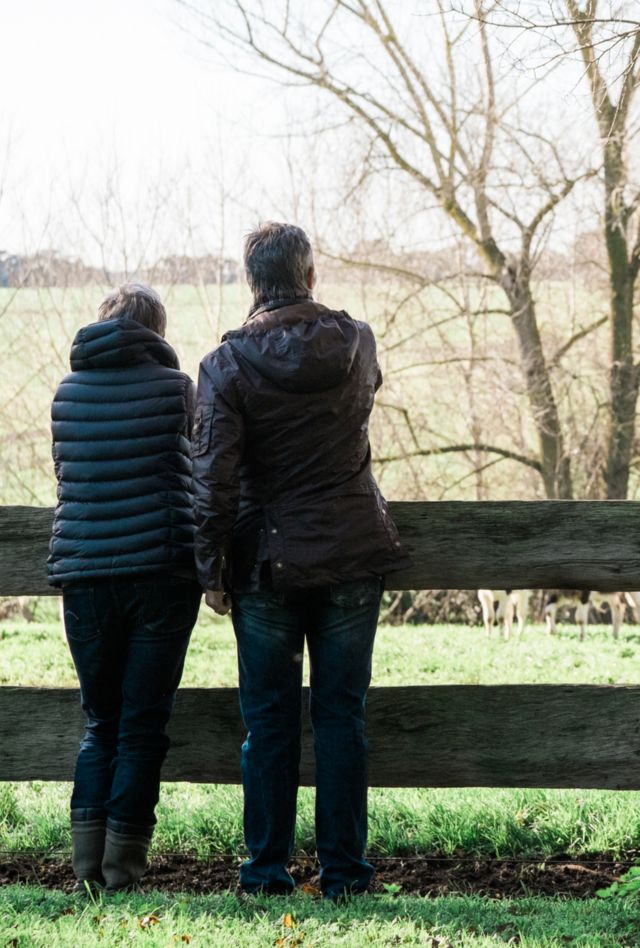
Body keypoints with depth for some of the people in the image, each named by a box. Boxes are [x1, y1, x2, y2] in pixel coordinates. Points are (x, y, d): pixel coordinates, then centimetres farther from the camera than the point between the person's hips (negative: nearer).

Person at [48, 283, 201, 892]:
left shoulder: (68, 391, 7)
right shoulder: (174, 386, -2)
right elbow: (194, 471, 8)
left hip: (84, 574, 3)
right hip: (163, 568, -3)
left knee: (100, 721, 14)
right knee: (143, 723, 4)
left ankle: (87, 854, 4)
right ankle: (123, 861, 2)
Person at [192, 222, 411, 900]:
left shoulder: (227, 365, -8)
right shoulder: (356, 345, 1)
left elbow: (214, 475, -11)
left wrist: (209, 569, -3)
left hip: (266, 564, -1)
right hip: (352, 556, 2)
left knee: (268, 720, 7)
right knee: (341, 716, 7)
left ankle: (266, 869, 10)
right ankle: (342, 870, 9)